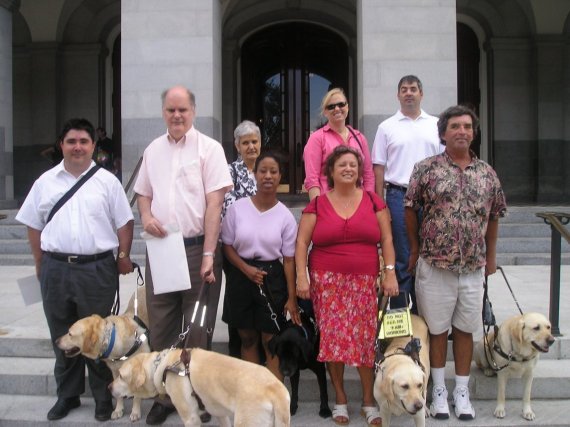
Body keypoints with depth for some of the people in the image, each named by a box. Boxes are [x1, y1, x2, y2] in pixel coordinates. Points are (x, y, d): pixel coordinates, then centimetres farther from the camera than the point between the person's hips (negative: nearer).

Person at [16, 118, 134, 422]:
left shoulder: (107, 181, 2)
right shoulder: (46, 181, 7)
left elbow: (124, 223, 4)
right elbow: (34, 226, 11)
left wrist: (123, 256, -2)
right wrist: (40, 264, 8)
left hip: (97, 269, -2)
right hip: (56, 269, 2)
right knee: (62, 336, 12)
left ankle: (103, 396, 20)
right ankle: (67, 395, 26)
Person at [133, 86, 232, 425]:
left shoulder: (209, 148, -3)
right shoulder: (153, 151, 12)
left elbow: (214, 203, -9)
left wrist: (208, 254, -15)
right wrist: (146, 215, -4)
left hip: (197, 247, -4)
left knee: (198, 327, 3)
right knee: (161, 325, 9)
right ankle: (165, 394, 21)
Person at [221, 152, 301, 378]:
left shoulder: (285, 216, -4)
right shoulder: (237, 208, -3)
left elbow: (289, 259, -3)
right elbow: (227, 245, 3)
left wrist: (291, 298, -6)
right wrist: (246, 269, -13)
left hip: (272, 278, -1)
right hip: (241, 277, 2)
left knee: (271, 340, 0)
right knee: (247, 337, 10)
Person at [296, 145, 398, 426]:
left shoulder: (373, 201, 8)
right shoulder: (317, 204, 5)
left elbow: (387, 239, 7)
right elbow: (301, 242, 3)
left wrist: (390, 273, -2)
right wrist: (301, 276, -7)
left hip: (364, 282, 1)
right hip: (327, 282, 0)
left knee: (366, 338, -2)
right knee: (332, 337, -2)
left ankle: (369, 400, 13)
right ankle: (340, 398, 14)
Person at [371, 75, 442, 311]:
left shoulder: (435, 125, 10)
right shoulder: (387, 127, 5)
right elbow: (379, 167, 4)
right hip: (399, 196, -2)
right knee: (401, 258, 1)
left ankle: (421, 310, 20)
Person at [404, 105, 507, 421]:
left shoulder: (487, 173, 6)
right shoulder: (426, 169, -4)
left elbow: (494, 216, 14)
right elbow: (410, 209, 2)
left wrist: (491, 255, 15)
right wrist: (415, 249, 3)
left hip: (473, 267, 3)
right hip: (434, 265, -2)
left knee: (465, 329, 11)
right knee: (436, 329, 9)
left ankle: (462, 391, 24)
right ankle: (439, 390, 23)